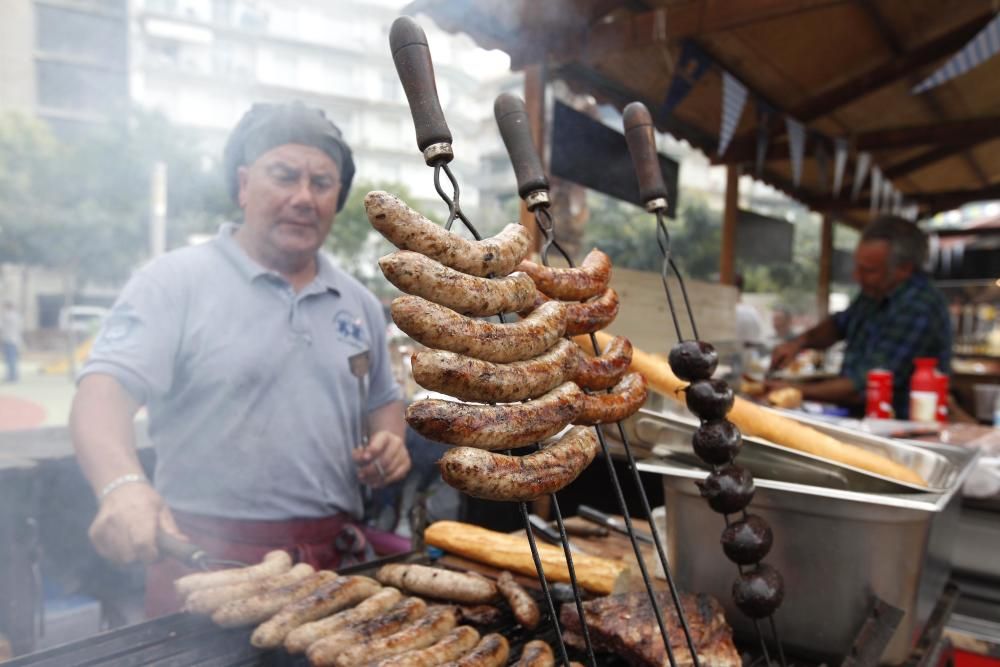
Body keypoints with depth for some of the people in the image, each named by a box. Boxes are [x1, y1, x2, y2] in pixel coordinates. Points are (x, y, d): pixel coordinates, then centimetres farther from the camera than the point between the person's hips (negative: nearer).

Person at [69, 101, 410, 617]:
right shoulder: (175, 283, -6)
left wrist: (390, 441, -1)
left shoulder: (358, 303, 10)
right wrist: (123, 485, -36)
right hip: (206, 563, -4)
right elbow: (104, 389, -17)